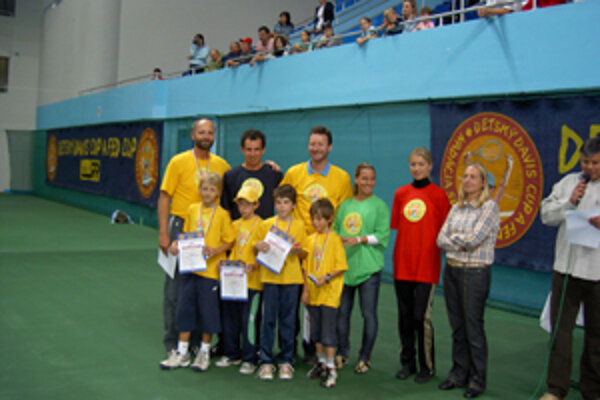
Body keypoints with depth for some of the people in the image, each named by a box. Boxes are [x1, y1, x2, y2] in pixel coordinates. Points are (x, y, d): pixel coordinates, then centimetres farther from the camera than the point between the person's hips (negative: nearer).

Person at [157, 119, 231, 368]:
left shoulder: (221, 165, 6)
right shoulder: (179, 162, -4)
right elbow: (164, 198, -5)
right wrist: (163, 233, -13)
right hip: (181, 227, -3)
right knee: (176, 286, 1)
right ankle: (173, 344, 11)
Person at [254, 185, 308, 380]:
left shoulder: (299, 226, 6)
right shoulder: (266, 224, 6)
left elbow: (304, 254, 8)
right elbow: (257, 246, 11)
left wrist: (298, 250, -13)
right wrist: (259, 246, -10)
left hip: (291, 278, 0)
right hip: (270, 276, 0)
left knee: (288, 320, 5)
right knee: (268, 319, 1)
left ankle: (286, 361, 14)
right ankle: (266, 361, 8)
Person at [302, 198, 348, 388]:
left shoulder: (334, 239, -8)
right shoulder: (310, 239, 8)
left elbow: (341, 267, -9)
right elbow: (306, 267, 12)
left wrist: (327, 277, -21)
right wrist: (305, 289, 8)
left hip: (329, 293, -6)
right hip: (313, 293, 6)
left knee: (328, 331, -5)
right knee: (315, 330, 14)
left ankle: (331, 369, 2)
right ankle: (321, 361, 30)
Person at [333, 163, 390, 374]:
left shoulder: (379, 205, -1)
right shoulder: (345, 204, 13)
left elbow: (382, 235, -8)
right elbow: (335, 229, 17)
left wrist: (359, 240, -17)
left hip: (369, 267, -4)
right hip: (344, 265, 4)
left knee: (368, 313, 2)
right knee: (342, 311, 9)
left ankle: (365, 358, 14)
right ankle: (341, 353, 24)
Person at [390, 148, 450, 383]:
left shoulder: (439, 195, -2)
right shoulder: (401, 194, 9)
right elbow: (395, 226, 11)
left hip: (427, 265, -4)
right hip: (402, 264, 4)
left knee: (421, 316, -4)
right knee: (404, 315, 10)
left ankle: (427, 367, 12)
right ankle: (407, 363, 24)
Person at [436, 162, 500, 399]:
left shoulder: (489, 207, -6)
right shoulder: (456, 208, 13)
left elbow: (474, 238, -16)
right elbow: (441, 239, 5)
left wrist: (454, 237, 0)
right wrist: (461, 244, -10)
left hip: (475, 272, -6)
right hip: (451, 270, 6)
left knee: (473, 328, -1)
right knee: (457, 327, 12)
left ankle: (477, 380, 11)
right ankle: (459, 374, 23)